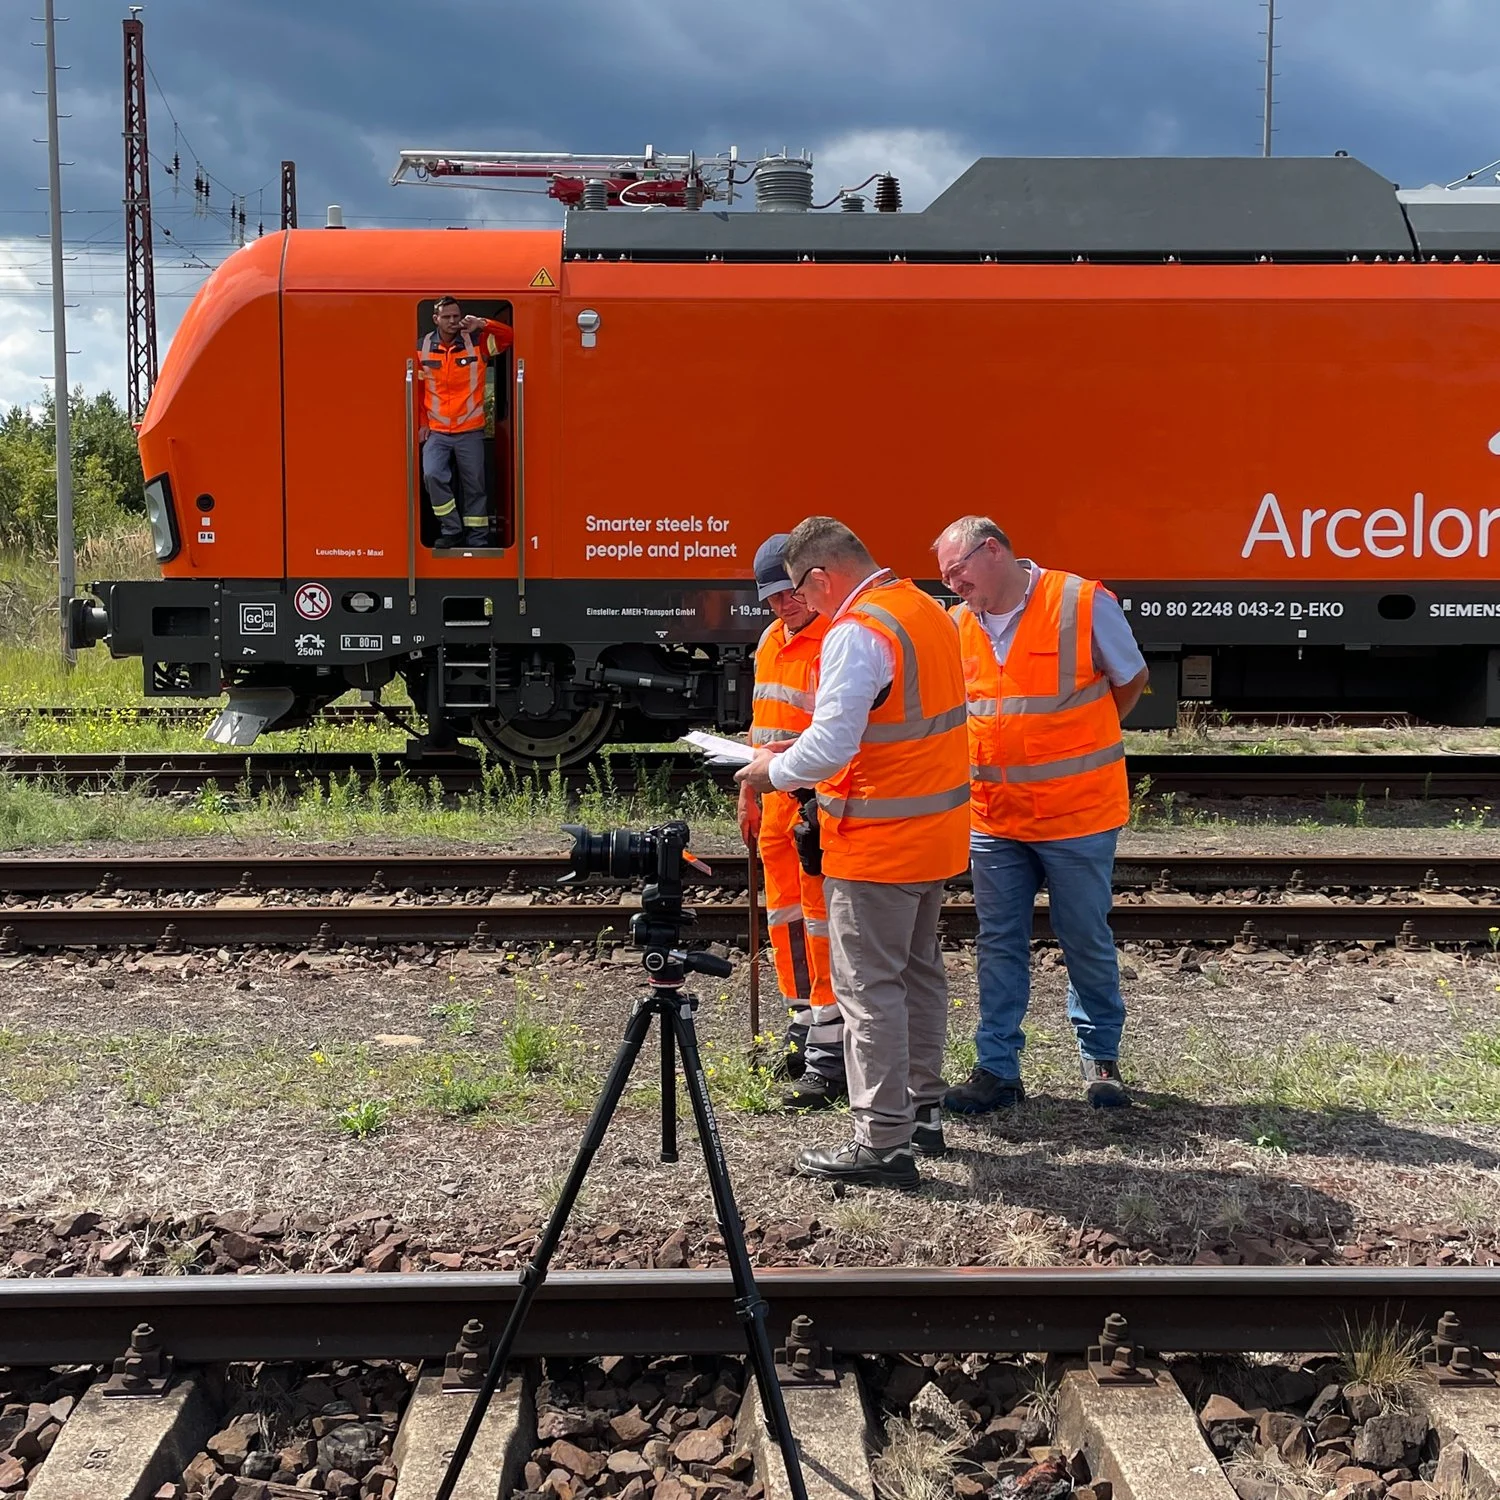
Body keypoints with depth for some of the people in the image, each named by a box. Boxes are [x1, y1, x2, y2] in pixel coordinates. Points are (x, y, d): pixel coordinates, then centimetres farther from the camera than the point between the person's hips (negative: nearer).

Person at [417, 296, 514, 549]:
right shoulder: (422, 349, -1)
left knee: (474, 486, 6)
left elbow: (510, 337, -12)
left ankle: (478, 540, 17)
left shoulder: (477, 343, -3)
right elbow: (416, 389, 8)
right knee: (432, 475, -21)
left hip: (470, 431, 0)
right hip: (436, 432, 0)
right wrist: (422, 422, 5)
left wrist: (483, 325, -24)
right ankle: (452, 530, -6)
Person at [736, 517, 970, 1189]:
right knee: (919, 970, 19)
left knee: (869, 987, -2)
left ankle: (882, 1144, 2)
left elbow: (830, 745, -25)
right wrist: (797, 749, 15)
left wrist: (774, 769, -7)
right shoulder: (928, 610, 10)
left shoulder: (856, 633, -20)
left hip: (877, 844, -10)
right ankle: (922, 1113, 31)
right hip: (936, 831, 10)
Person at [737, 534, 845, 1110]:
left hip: (822, 803, -8)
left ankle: (830, 1058, -3)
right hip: (778, 802, 8)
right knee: (784, 917, 13)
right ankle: (802, 1027, 25)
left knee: (821, 920, -7)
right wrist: (749, 792, 22)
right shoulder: (771, 640, 15)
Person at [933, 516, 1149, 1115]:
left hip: (1079, 814, -4)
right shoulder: (957, 625, 4)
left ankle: (1101, 1059, 26)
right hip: (993, 816, 4)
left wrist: (1073, 747, 8)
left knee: (1087, 942, 8)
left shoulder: (1084, 603, -10)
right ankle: (998, 1069, 16)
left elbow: (1131, 681, 3)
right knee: (999, 945, 8)